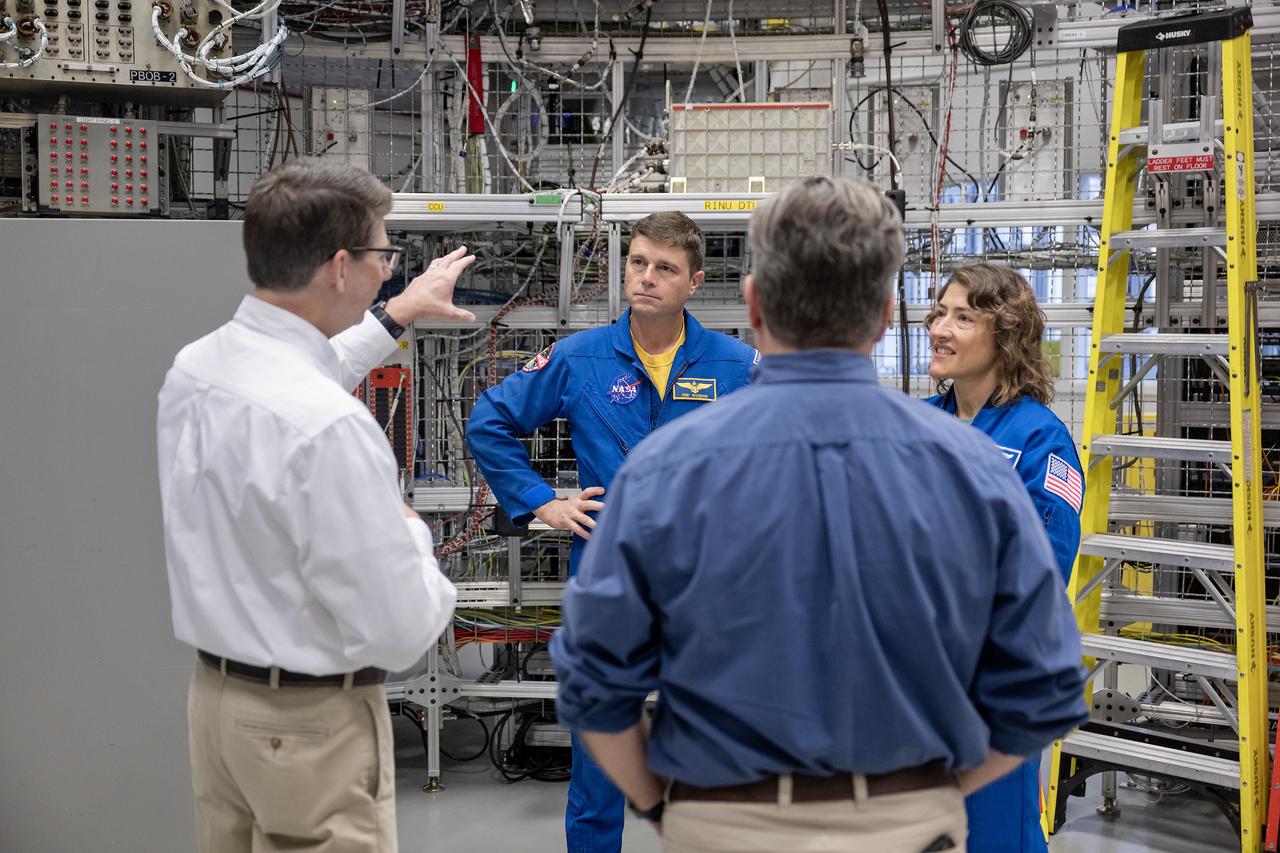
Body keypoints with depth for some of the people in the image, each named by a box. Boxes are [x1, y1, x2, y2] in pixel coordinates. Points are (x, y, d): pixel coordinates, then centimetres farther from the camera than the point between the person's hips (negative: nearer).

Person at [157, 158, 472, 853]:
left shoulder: (193, 368, -1)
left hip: (215, 693, 8)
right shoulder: (330, 427, -28)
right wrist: (413, 532, -4)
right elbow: (401, 631, -24)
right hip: (311, 723, -8)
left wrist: (397, 316, 36)